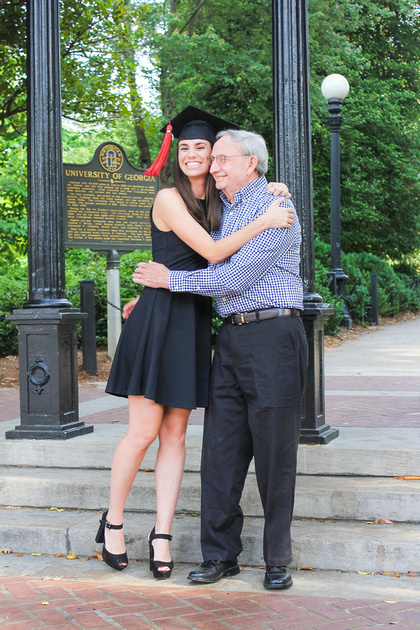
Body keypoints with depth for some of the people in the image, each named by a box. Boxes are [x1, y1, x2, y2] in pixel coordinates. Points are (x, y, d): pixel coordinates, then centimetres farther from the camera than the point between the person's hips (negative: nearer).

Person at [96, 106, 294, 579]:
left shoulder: (215, 203, 15)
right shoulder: (169, 198, -8)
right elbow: (212, 252, -16)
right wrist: (264, 221, -16)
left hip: (193, 323, 7)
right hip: (158, 322, -6)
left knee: (174, 434, 4)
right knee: (143, 432, -5)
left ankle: (161, 535, 7)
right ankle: (112, 522, 14)